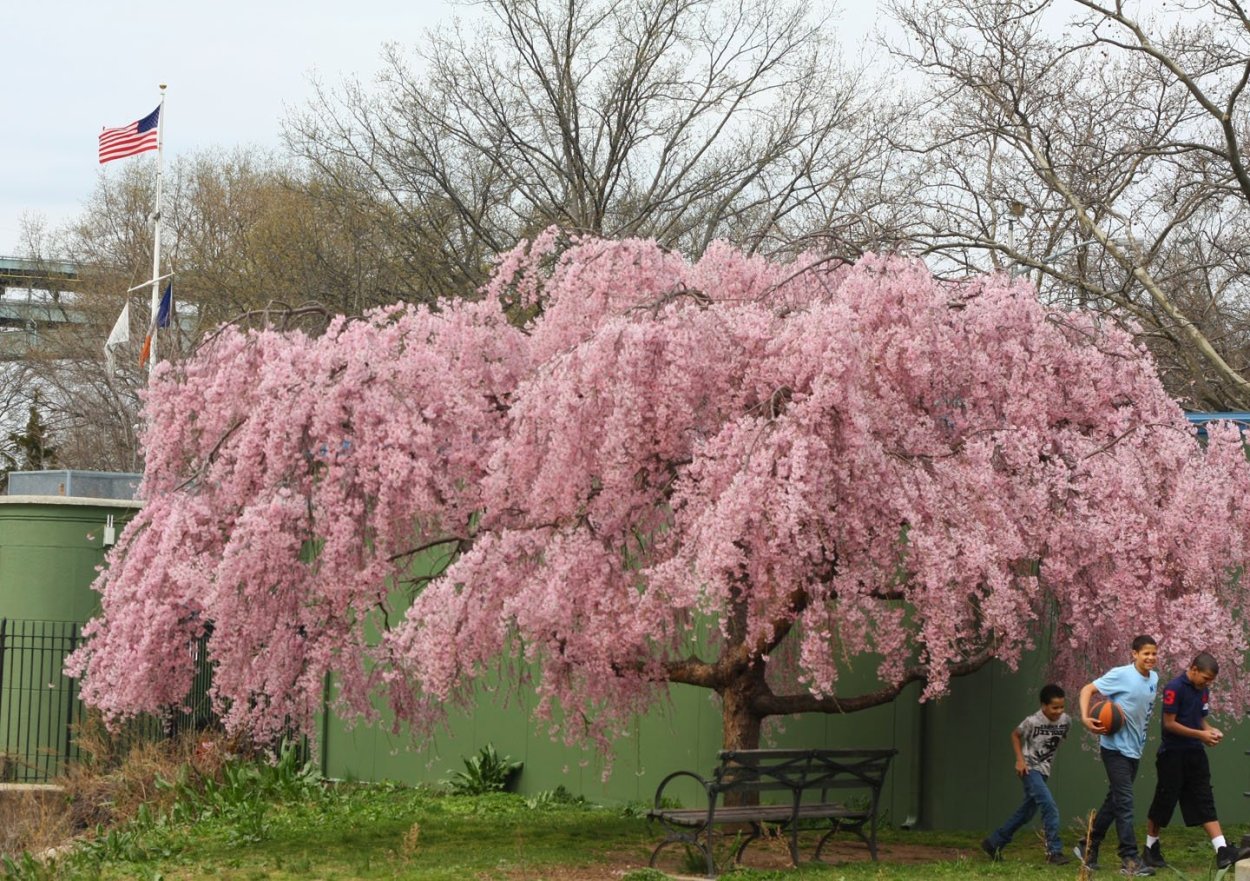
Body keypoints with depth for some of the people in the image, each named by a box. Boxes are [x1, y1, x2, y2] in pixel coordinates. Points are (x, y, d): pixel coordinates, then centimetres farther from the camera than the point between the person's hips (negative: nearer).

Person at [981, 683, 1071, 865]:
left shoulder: (1066, 721, -5)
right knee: (1049, 807, -20)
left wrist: (1048, 758, 8)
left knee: (1026, 812, 13)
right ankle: (1054, 852, -14)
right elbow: (1015, 734, -2)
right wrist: (1020, 759, -11)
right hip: (1029, 769, -7)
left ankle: (993, 843, 27)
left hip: (1044, 770, 7)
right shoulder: (1032, 721, -18)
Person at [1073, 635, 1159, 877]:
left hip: (1135, 749, 7)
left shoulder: (1154, 679, 6)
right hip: (1116, 747, -7)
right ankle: (1129, 859, -8)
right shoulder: (1120, 675, -15)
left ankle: (1089, 847, 27)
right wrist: (1085, 718, -27)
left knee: (1114, 800, 14)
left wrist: (1142, 740, 14)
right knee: (1124, 802, -9)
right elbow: (1087, 689, -13)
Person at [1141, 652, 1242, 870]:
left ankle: (1222, 851, -8)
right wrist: (1201, 735, -18)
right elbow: (1169, 723, -17)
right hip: (1173, 754, -7)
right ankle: (1150, 849, 18)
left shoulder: (1202, 690, 9)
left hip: (1195, 754, 7)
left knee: (1205, 802, 0)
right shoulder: (1174, 688, -15)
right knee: (1164, 802, 3)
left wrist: (1211, 730, -2)